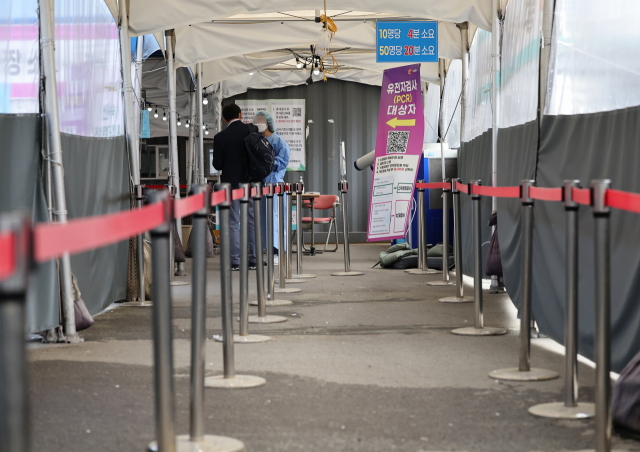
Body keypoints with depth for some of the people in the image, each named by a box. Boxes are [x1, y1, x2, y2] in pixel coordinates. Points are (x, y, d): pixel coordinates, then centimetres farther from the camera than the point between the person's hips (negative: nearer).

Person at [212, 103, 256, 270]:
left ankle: (235, 261, 0)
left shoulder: (220, 137, -8)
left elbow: (217, 164, -6)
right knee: (253, 221, 9)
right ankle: (254, 260, 10)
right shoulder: (253, 130, -2)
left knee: (233, 222, 3)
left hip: (231, 183, -2)